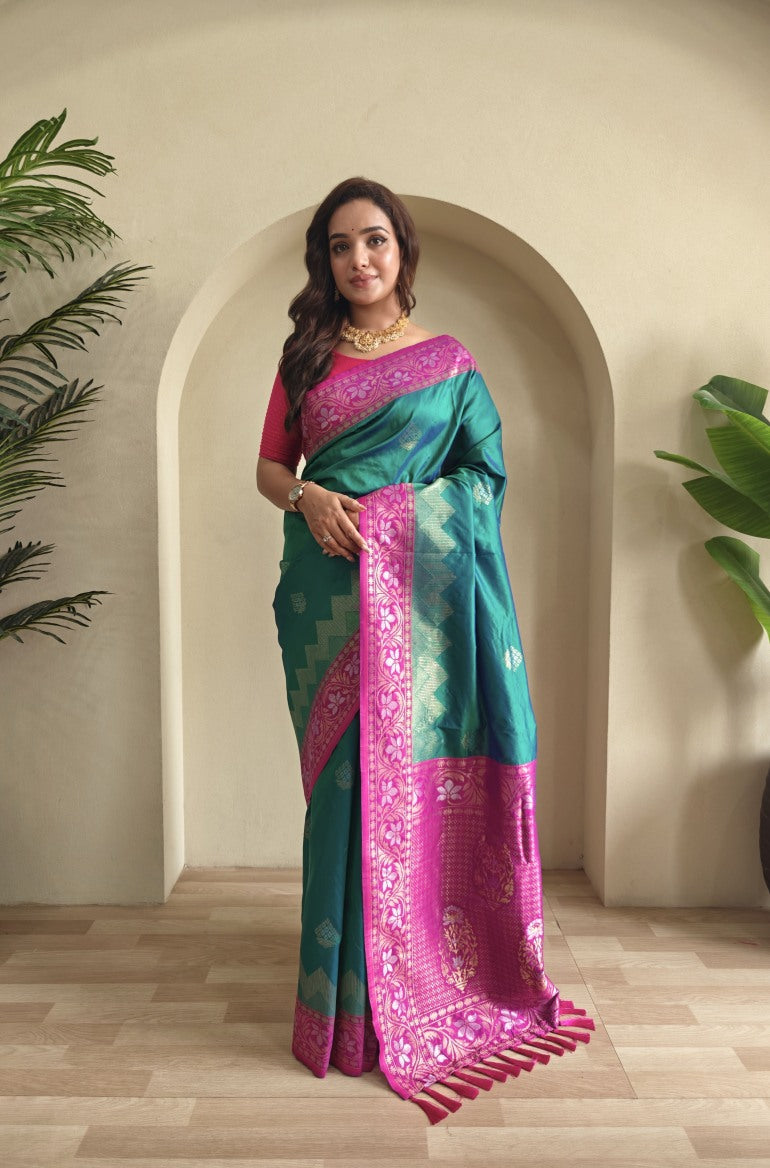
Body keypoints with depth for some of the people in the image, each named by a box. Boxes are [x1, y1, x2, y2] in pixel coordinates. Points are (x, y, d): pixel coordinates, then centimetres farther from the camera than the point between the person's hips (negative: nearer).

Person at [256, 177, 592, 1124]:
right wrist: (308, 497, -9)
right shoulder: (305, 357, 13)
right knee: (343, 773, 3)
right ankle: (355, 986, 18)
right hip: (329, 587, 1)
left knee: (417, 769, 1)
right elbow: (269, 466, 12)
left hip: (420, 589, -1)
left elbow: (483, 476, 5)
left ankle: (427, 973, 20)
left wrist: (390, 510, -9)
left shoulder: (450, 362, 9)